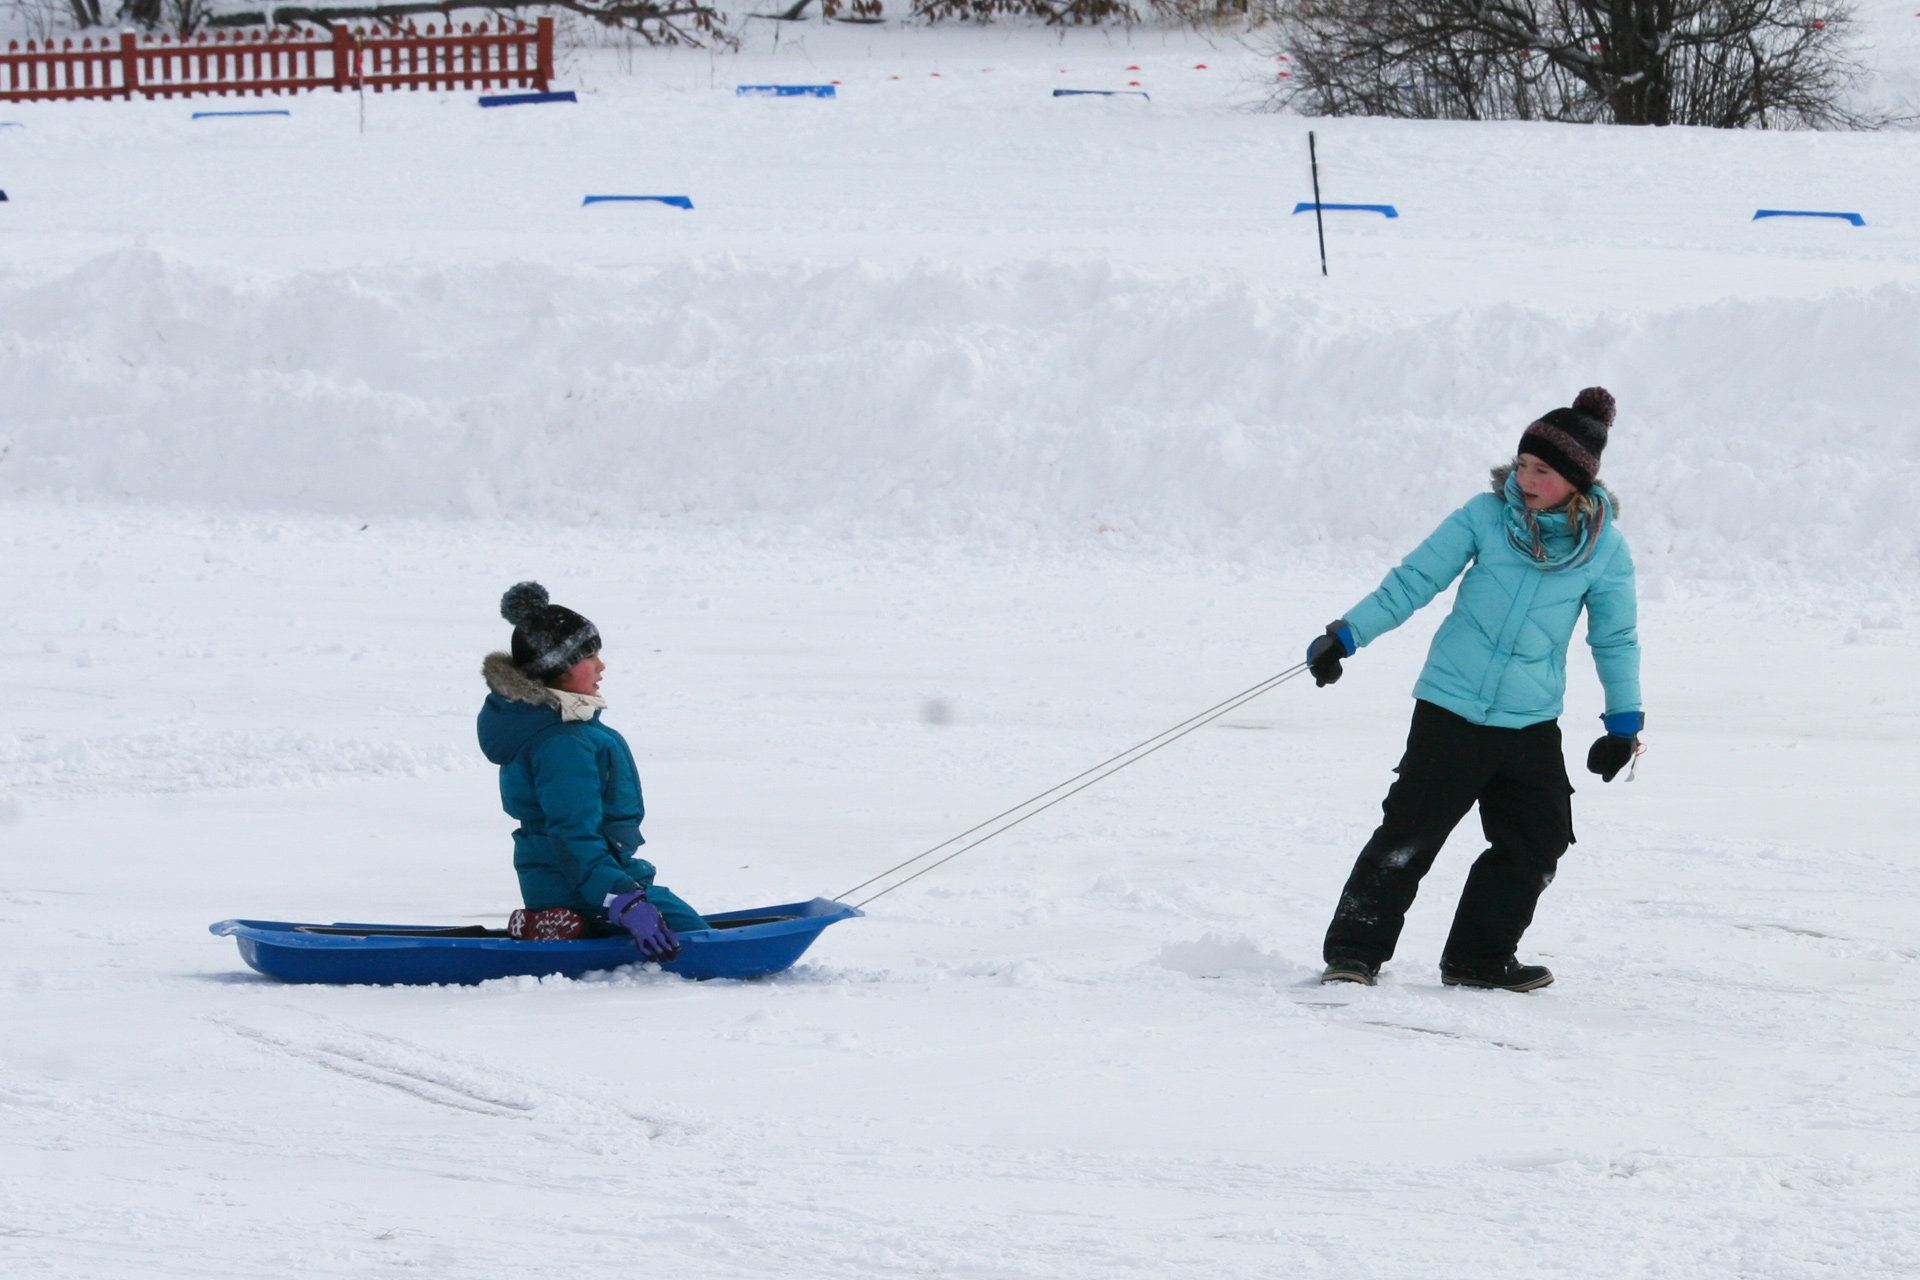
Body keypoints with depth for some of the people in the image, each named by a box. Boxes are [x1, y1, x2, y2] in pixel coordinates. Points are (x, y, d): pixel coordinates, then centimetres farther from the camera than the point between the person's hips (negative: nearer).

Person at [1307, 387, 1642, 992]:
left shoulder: (1604, 550, -3)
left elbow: (1615, 639, 10)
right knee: (1409, 834, -4)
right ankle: (1354, 952, 4)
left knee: (1537, 841, 1)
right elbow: (1414, 581, 0)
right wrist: (1346, 635, -6)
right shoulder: (1487, 516, -5)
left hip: (1531, 723, 2)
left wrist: (1624, 720, 9)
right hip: (1450, 708, -2)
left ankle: (1479, 958, 17)